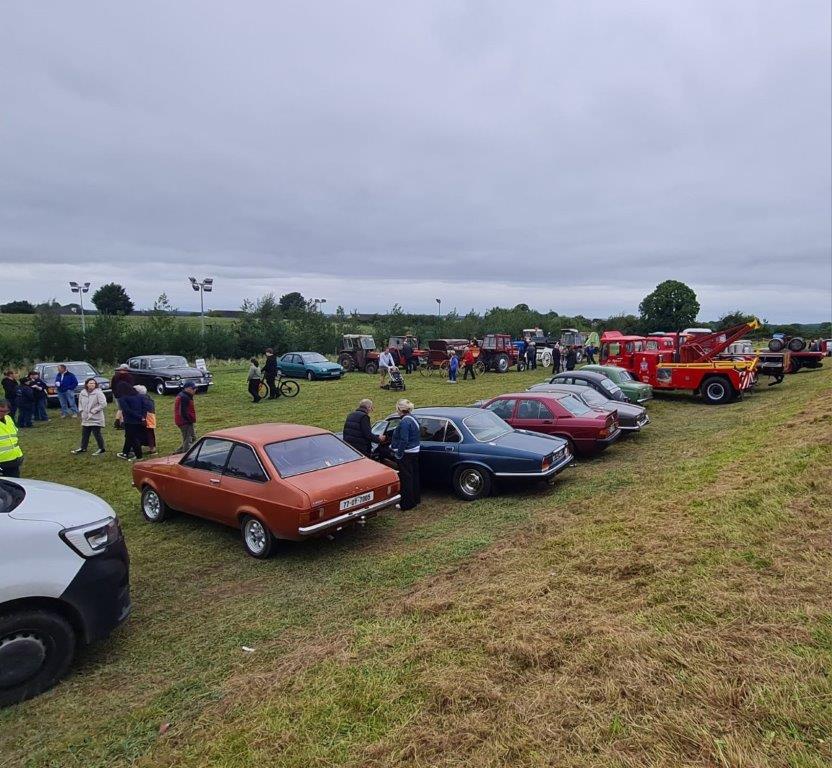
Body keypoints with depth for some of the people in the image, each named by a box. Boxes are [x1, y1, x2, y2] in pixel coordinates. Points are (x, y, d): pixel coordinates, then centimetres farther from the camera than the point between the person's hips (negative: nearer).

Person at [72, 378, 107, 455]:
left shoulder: (98, 393, -13)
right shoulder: (82, 393, 6)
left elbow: (103, 404, -18)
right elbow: (80, 403, 23)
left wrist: (93, 411, -16)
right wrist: (82, 411, 8)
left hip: (96, 418, -6)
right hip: (85, 418, 6)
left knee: (96, 434, -3)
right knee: (84, 434, 16)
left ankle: (101, 448, 10)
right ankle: (83, 448, 31)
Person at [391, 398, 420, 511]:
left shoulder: (405, 422, -21)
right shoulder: (412, 419, 10)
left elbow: (404, 440, -24)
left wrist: (399, 454, -18)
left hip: (406, 454, -10)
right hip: (414, 452, 10)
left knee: (406, 478, -2)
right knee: (414, 476, 18)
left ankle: (407, 504, 6)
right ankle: (416, 500, 30)